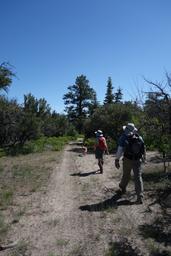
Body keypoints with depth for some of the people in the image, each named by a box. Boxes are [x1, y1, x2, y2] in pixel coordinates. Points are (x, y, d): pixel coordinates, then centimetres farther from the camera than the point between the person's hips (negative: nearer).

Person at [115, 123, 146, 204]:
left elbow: (120, 150, -16)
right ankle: (140, 197, -3)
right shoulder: (139, 138, 0)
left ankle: (122, 189, 41)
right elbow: (144, 149, 10)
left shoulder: (124, 138, -12)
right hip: (138, 160, 2)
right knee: (138, 177, 2)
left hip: (128, 160, -2)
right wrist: (144, 157, 25)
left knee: (126, 176, 18)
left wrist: (117, 160, -12)